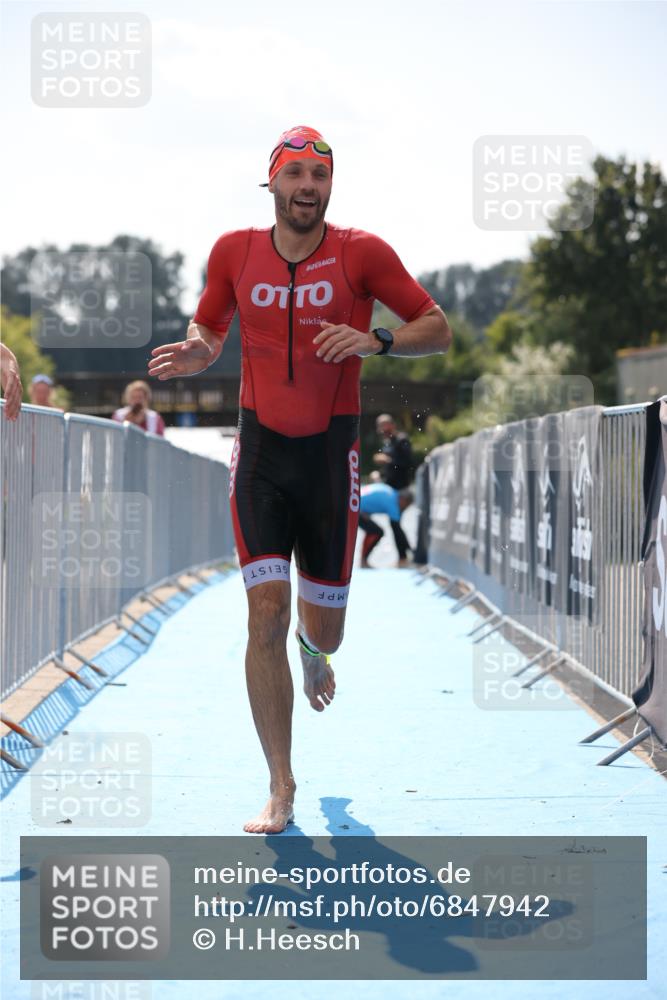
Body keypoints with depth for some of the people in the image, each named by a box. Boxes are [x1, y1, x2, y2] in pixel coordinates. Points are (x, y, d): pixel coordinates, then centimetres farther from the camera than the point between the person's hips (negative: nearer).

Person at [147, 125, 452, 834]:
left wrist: (375, 342, -20)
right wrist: (194, 354, -8)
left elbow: (438, 330, 0)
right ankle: (281, 789, -2)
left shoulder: (362, 253, -5)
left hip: (330, 454, 0)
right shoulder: (235, 251, 1)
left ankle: (313, 648, 50)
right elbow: (209, 329, 16)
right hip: (259, 453, 0)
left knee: (323, 629, 8)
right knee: (266, 615, -11)